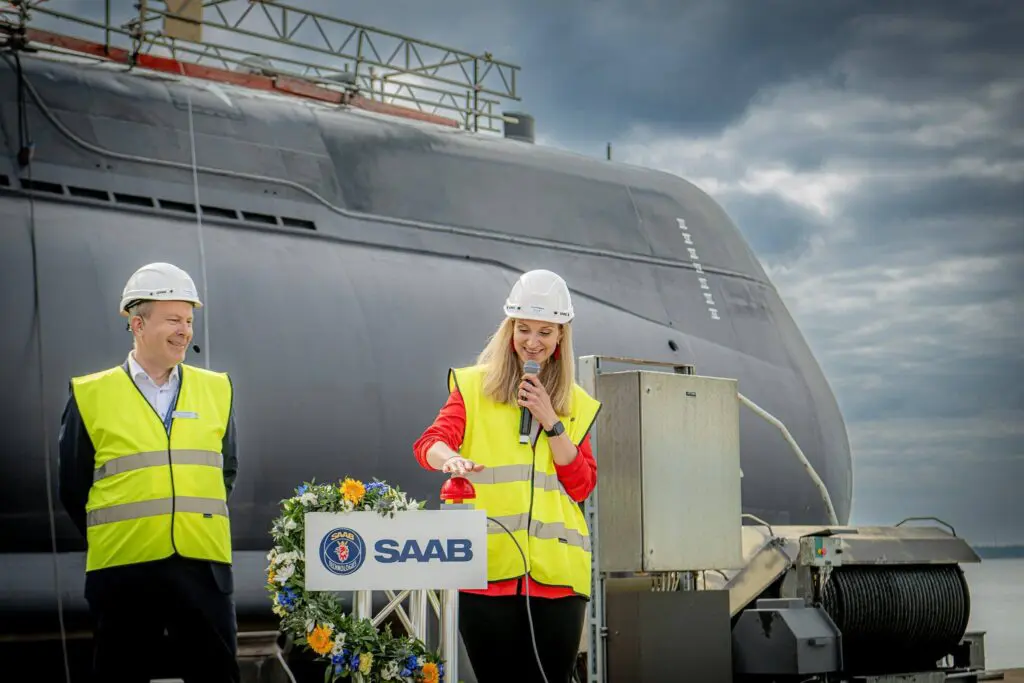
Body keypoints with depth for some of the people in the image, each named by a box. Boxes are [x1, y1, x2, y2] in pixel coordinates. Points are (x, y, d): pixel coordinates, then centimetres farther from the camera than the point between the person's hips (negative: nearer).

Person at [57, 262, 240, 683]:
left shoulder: (215, 390, 11)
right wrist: (109, 538, 7)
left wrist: (198, 526, 12)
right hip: (123, 569, -2)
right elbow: (73, 486, 8)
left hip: (203, 567, 2)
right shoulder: (91, 395, 3)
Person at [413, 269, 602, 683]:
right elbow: (430, 442, -8)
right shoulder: (474, 386, 7)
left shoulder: (575, 403, 15)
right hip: (489, 570, -2)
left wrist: (551, 423, -3)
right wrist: (450, 459, -31)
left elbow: (582, 486, 7)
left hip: (555, 572, 2)